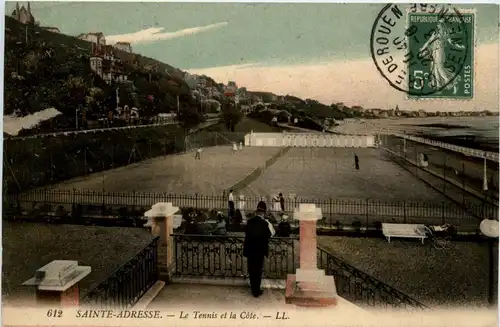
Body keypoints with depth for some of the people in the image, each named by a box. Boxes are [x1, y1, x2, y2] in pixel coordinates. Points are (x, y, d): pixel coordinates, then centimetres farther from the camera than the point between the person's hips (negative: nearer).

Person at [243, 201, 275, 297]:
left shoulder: (249, 221, -5)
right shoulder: (265, 223, -16)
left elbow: (246, 233, 3)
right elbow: (272, 234, -6)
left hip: (249, 249, 3)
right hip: (259, 250, -3)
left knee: (251, 270, 15)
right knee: (258, 270, 9)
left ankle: (253, 289, 26)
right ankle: (256, 291, 16)